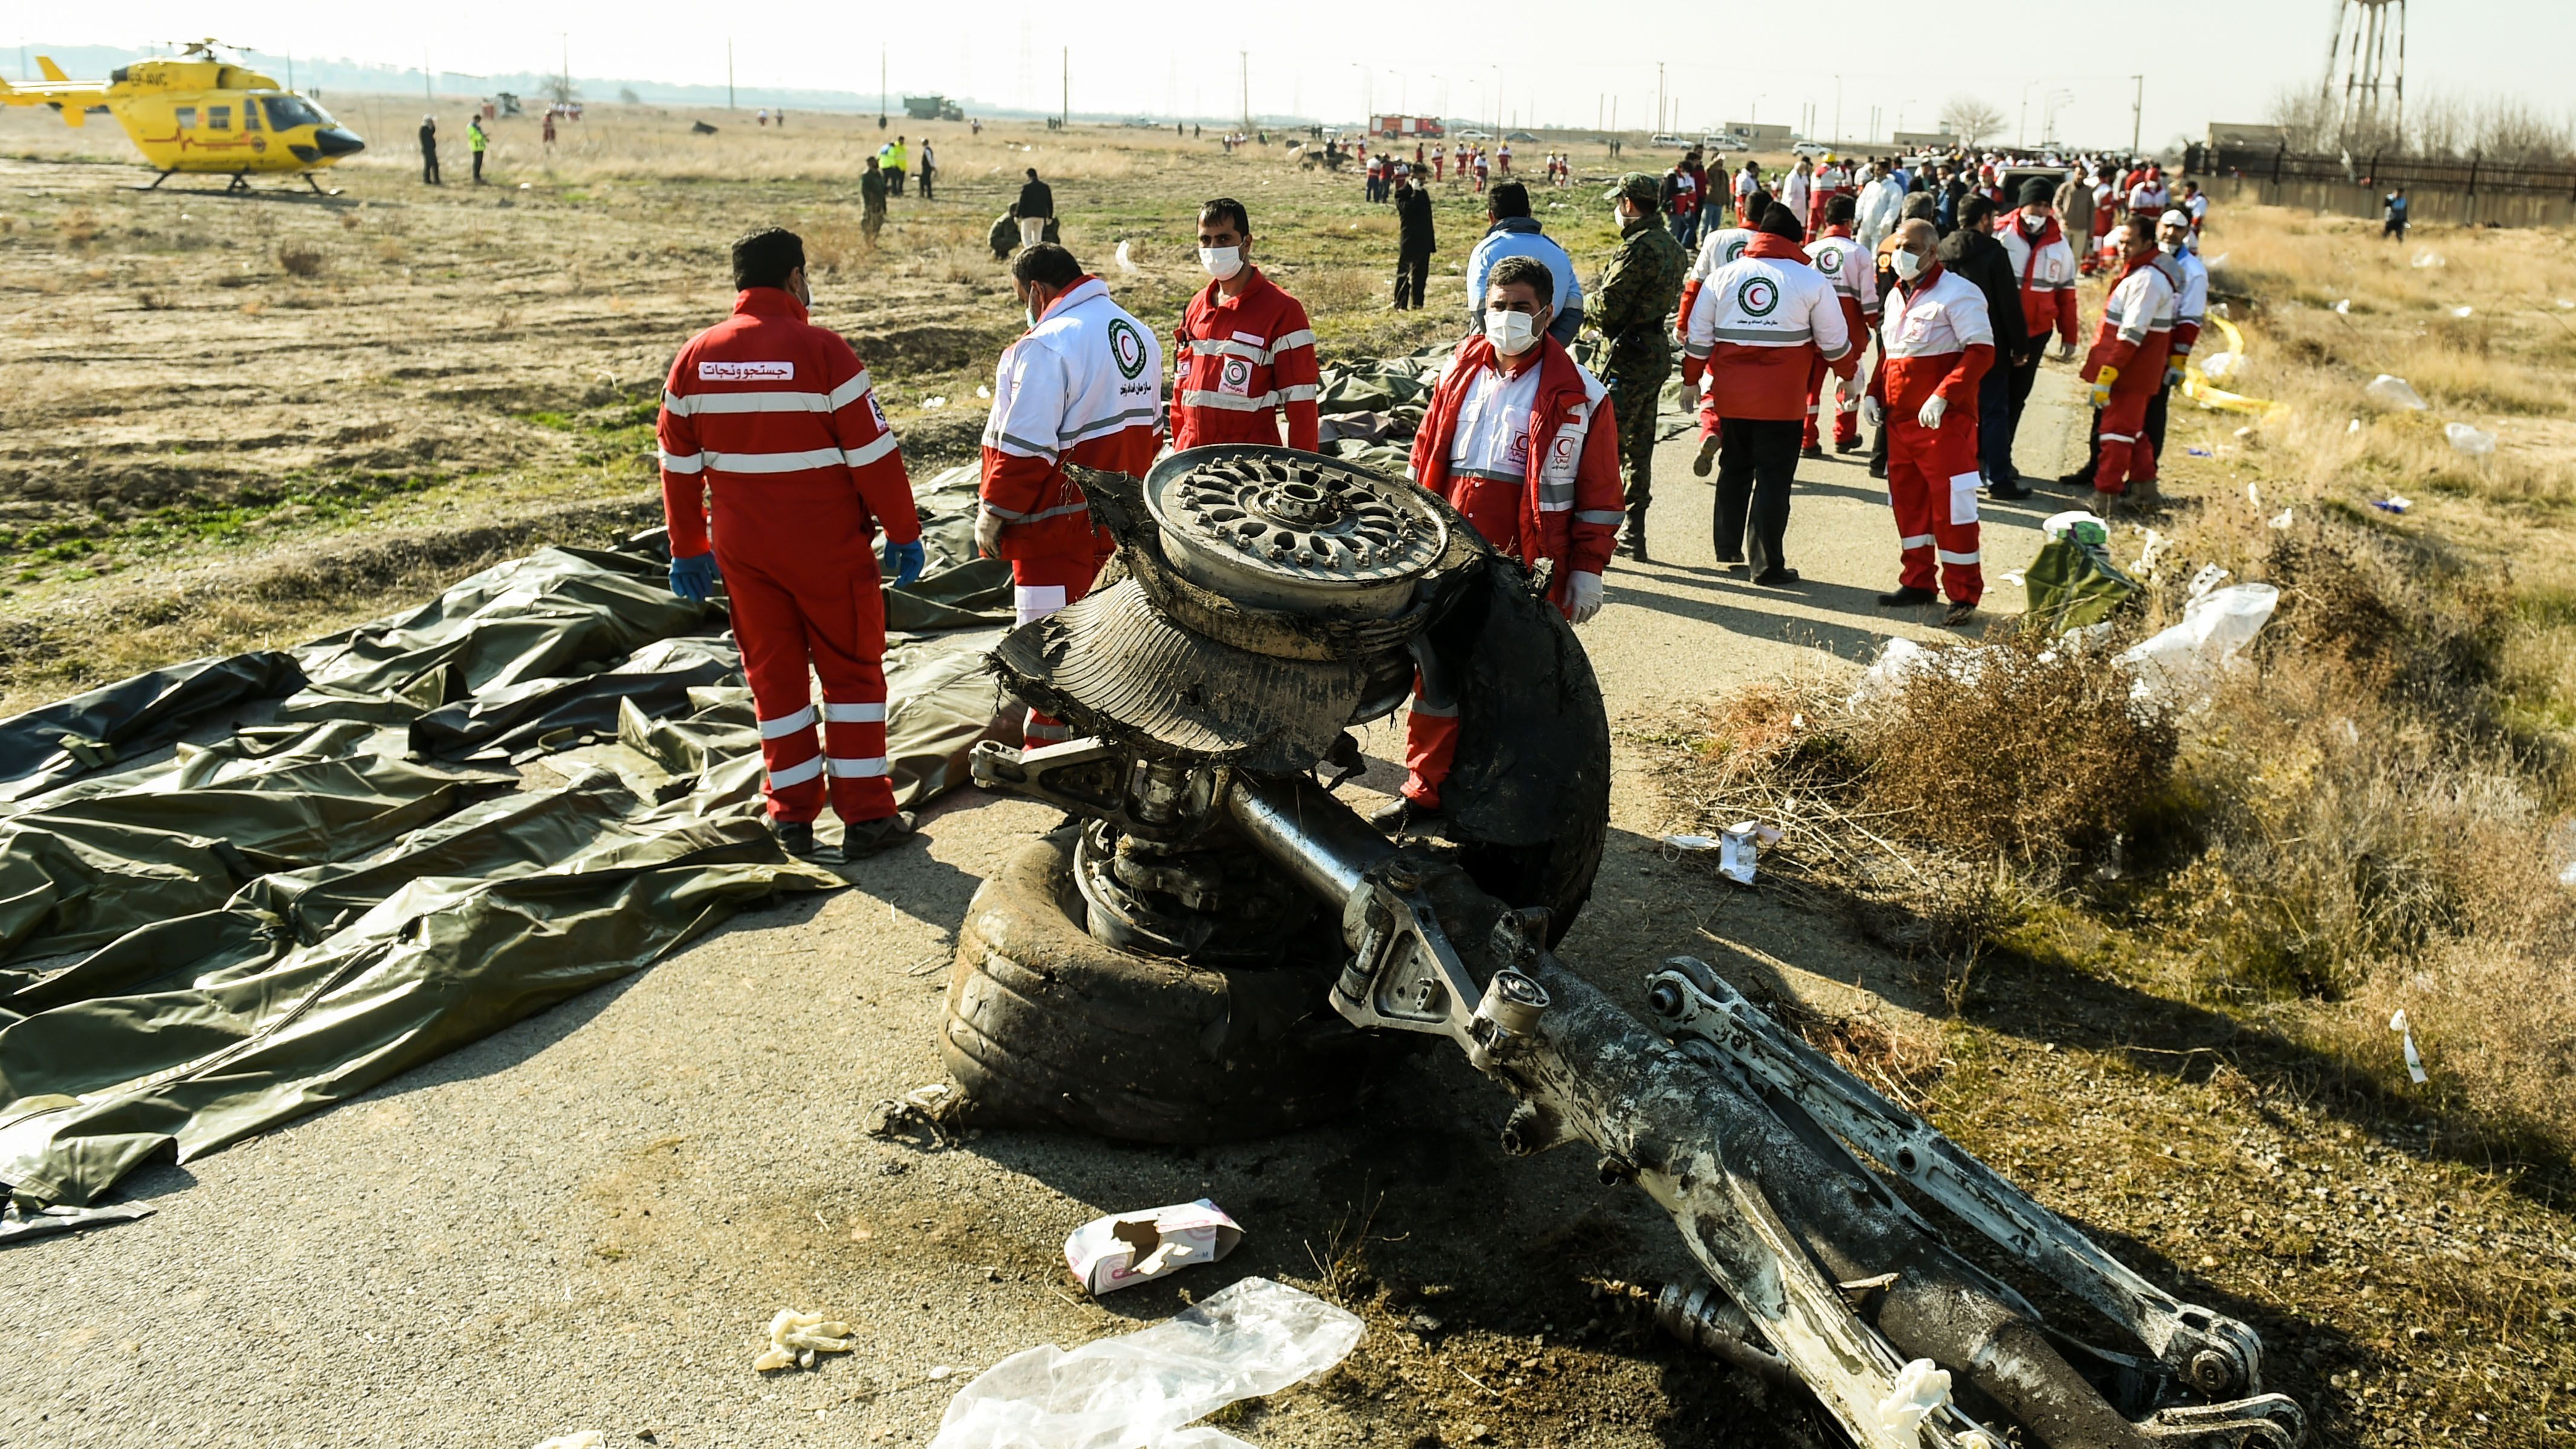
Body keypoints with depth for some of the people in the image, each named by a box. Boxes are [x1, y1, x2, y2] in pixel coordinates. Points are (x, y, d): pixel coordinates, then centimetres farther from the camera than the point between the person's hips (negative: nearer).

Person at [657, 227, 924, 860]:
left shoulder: (696, 356, 3)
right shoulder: (821, 350, -13)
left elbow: (679, 463, 8)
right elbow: (873, 453, -12)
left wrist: (689, 548, 17)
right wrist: (904, 531, -3)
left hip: (742, 549, 4)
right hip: (826, 546, -4)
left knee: (774, 674, 14)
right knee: (853, 670, 8)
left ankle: (793, 815, 19)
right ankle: (864, 814, 8)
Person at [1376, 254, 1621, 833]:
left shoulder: (1578, 395, -4)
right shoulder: (1459, 375, 9)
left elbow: (1598, 494, -2)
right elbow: (1424, 460, 15)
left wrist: (1588, 570, -4)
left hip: (1530, 569, -4)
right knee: (1437, 677, 10)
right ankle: (1426, 793, 22)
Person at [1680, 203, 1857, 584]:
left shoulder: (1722, 276, 5)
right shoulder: (1812, 281, -1)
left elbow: (1698, 339, 8)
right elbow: (1835, 343, 5)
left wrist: (1691, 381, 20)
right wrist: (1849, 373, 23)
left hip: (1729, 396, 3)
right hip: (1782, 400, -3)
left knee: (1734, 471, 18)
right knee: (1774, 478, 3)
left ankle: (1729, 549, 26)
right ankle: (1766, 565, 4)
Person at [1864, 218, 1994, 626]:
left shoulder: (1957, 293, -9)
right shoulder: (1896, 296, 17)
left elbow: (1981, 351, -16)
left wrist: (1943, 396, -26)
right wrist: (1873, 393, 10)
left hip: (1944, 422, -8)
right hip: (1900, 419, 8)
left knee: (1951, 507, -5)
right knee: (1908, 501, 12)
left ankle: (1964, 595, 3)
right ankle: (1919, 583, 24)